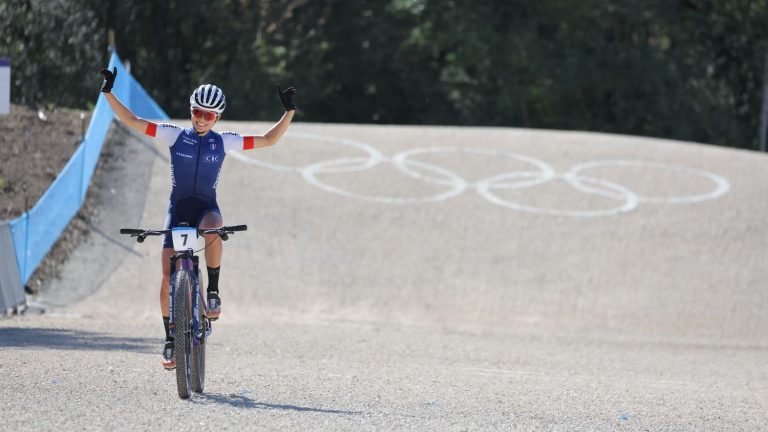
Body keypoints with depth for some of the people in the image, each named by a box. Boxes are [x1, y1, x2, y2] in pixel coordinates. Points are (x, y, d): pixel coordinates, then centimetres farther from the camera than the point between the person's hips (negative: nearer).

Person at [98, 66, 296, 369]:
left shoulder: (223, 142, 0)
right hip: (178, 209, 1)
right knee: (168, 276, -7)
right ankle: (170, 340, 7)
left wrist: (289, 112, -9)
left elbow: (269, 139, 2)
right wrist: (108, 93, -12)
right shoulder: (175, 136, -2)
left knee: (212, 228, -39)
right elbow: (132, 122, -4)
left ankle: (213, 292, -23)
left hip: (206, 208, -1)